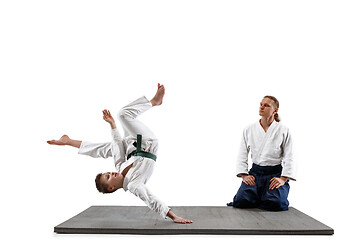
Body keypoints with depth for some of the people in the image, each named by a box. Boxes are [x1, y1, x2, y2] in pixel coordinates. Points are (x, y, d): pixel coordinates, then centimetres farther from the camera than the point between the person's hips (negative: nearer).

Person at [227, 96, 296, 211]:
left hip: (275, 174, -2)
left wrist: (282, 179, -14)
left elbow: (289, 158, -2)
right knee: (241, 200, -22)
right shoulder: (249, 130, 6)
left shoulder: (283, 131, -1)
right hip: (255, 173, 2)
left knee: (275, 203, -28)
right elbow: (242, 156, 8)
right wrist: (244, 175, -5)